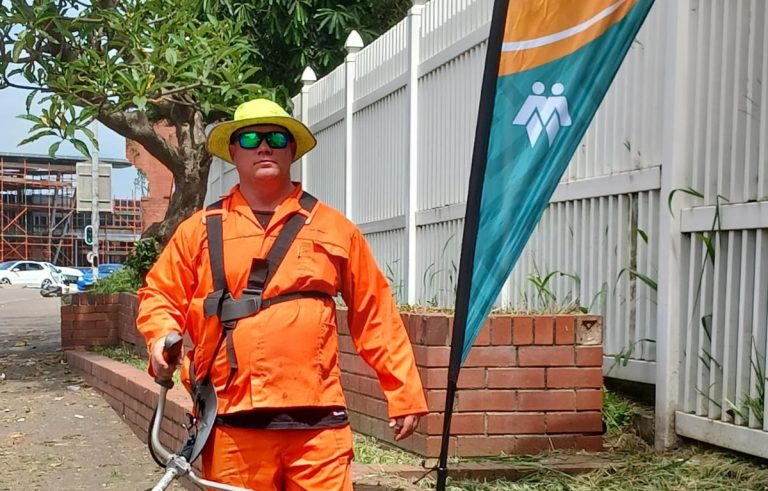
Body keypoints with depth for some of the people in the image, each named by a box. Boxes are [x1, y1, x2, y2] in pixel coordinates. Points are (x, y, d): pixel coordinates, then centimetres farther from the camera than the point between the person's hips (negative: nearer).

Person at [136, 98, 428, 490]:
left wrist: (404, 393, 7)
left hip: (317, 420, -1)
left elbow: (375, 315, 10)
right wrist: (161, 337, -5)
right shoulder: (201, 229, 12)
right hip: (232, 421, 1)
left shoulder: (333, 228, 10)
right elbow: (159, 294, 17)